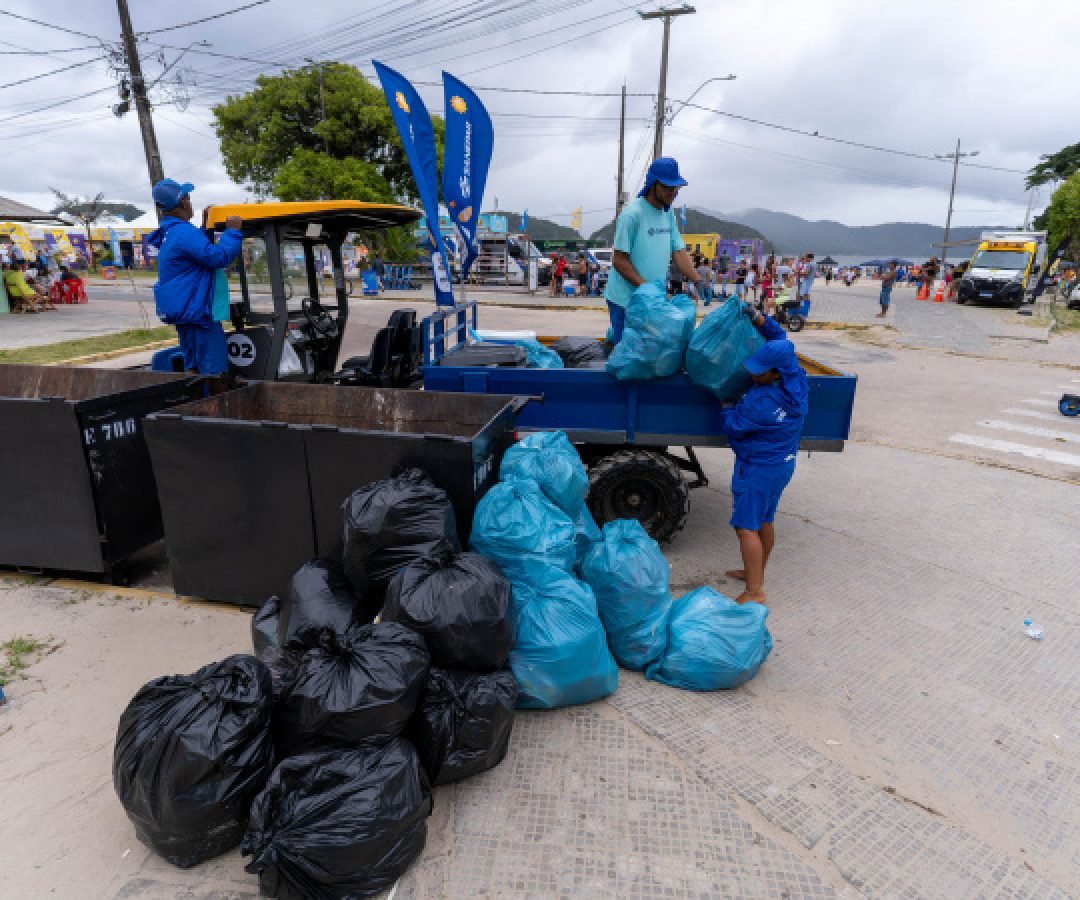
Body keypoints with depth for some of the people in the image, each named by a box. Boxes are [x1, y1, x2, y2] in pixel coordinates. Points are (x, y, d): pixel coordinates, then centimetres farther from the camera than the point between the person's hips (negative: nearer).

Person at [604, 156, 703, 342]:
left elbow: (679, 252, 9)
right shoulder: (632, 214, -14)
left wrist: (697, 280, -6)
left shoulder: (668, 214, 10)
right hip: (626, 300, -7)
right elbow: (619, 260, -15)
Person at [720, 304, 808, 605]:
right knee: (765, 521, 20)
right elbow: (778, 336, 8)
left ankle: (754, 592, 3)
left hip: (758, 467, -9)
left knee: (746, 527, -2)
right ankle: (756, 573, 36)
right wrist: (758, 317, -2)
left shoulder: (760, 402, -29)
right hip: (782, 462, 9)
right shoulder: (796, 380, -5)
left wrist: (727, 405, 3)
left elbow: (732, 427, -14)